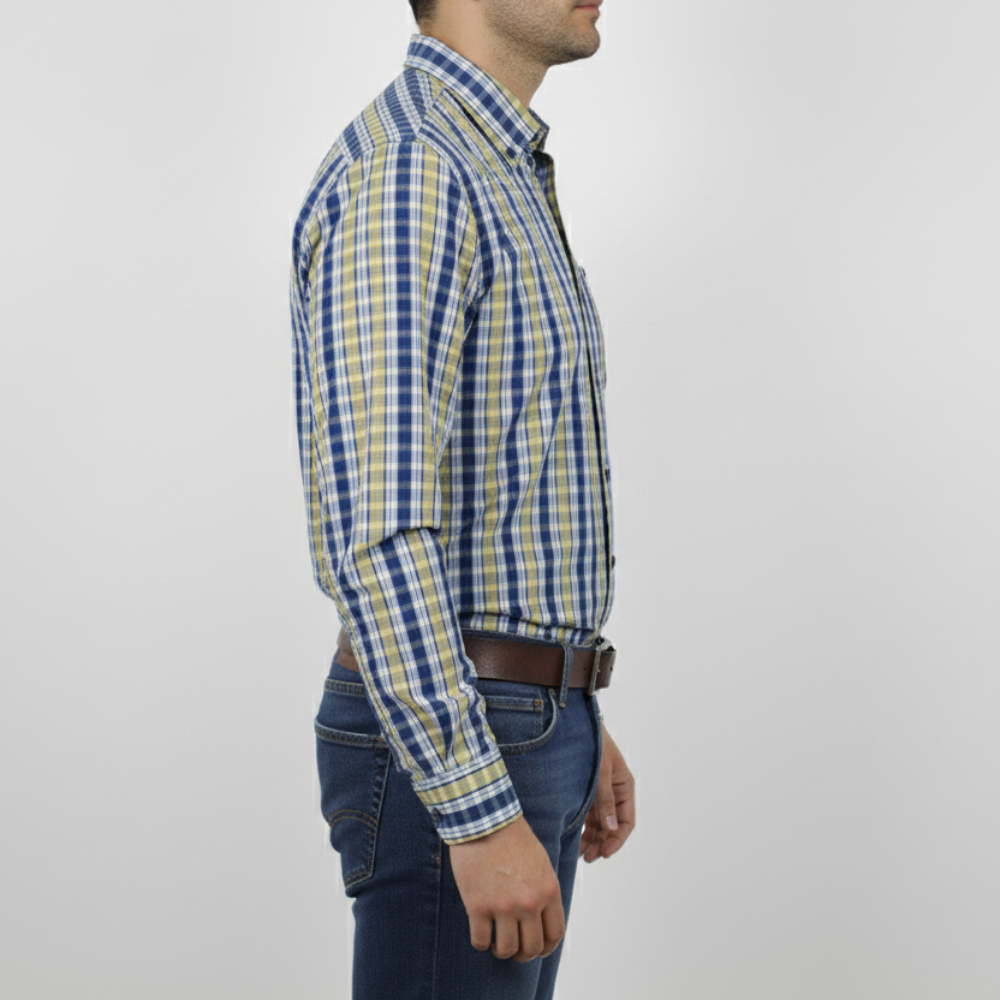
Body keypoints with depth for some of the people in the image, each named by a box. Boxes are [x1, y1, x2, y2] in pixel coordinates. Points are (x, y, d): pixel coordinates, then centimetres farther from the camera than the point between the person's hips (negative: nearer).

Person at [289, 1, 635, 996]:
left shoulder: (486, 183, 15)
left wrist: (570, 724, 24)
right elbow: (374, 525, -26)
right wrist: (484, 815, -27)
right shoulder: (396, 176, -19)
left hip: (510, 726, 10)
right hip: (444, 758, -10)